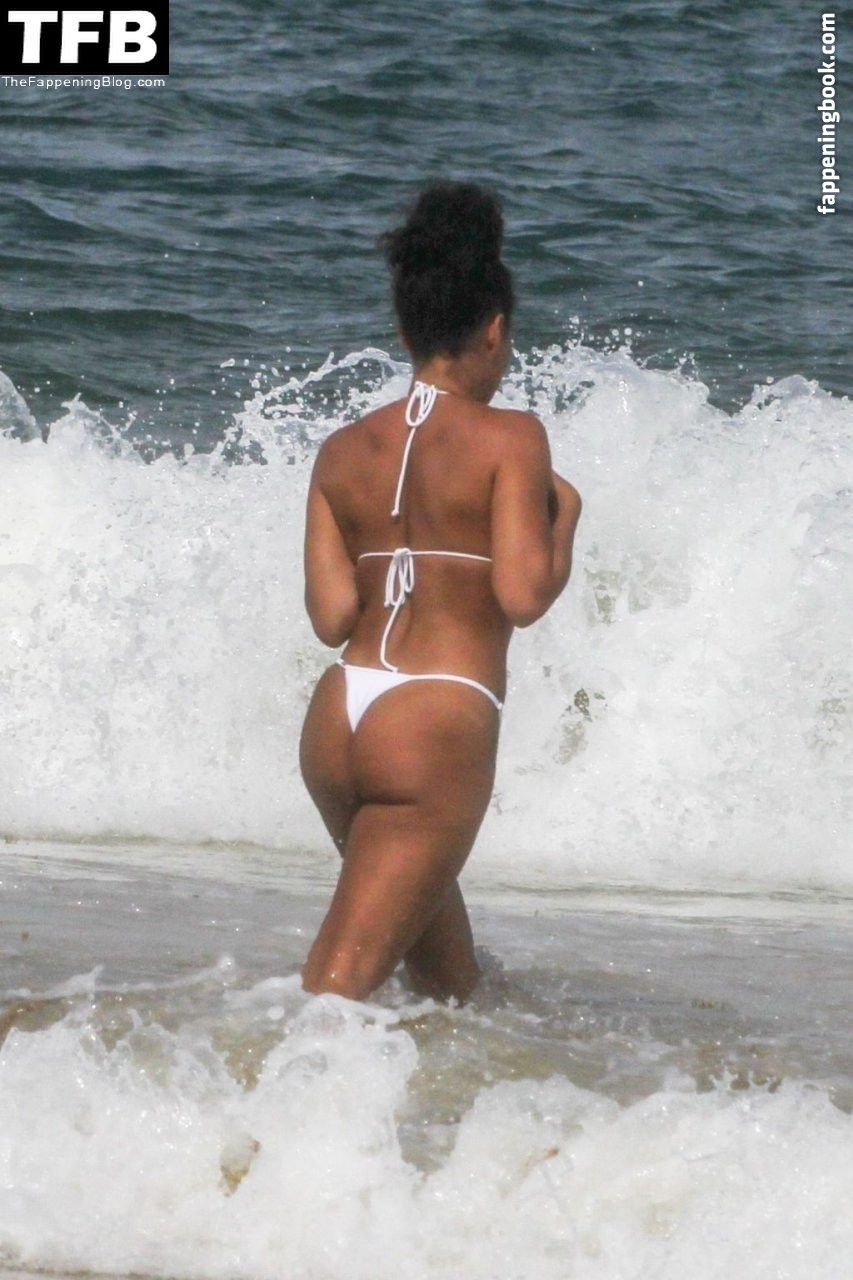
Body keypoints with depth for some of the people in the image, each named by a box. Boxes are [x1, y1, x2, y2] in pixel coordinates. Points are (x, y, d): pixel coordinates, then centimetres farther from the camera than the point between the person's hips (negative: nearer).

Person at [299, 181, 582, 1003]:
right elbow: (522, 597, -13)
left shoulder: (342, 452, 9)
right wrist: (565, 514, 5)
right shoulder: (509, 438, -5)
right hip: (438, 726, -6)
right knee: (343, 980, -9)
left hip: (335, 720, 6)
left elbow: (331, 616, 4)